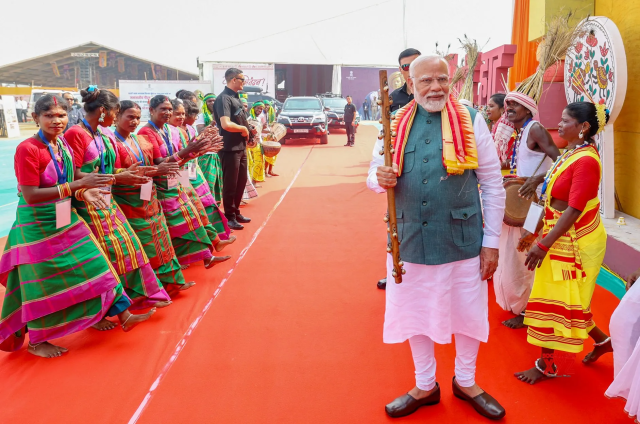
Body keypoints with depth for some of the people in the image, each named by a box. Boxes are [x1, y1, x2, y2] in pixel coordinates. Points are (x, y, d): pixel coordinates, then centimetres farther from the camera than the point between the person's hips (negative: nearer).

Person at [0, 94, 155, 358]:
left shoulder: (64, 146, 4)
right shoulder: (27, 149, -19)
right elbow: (31, 195, -24)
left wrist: (84, 194, -9)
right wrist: (79, 184, -29)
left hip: (67, 222, 7)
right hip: (37, 229, -7)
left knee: (96, 266, 9)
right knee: (43, 286, 6)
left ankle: (124, 316, 20)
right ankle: (35, 341, 27)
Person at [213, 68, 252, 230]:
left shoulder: (236, 97, 13)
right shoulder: (224, 98, -16)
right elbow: (226, 124, -28)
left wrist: (247, 132, 5)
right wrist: (244, 129, -12)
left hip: (241, 147, 9)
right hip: (230, 148, -9)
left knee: (241, 181, 17)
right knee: (230, 184, 1)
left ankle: (236, 212, 30)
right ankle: (229, 217, 13)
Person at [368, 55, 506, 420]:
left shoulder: (471, 120, -3)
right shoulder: (395, 125, 3)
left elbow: (493, 185, -1)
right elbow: (374, 175, 9)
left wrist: (492, 241, -3)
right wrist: (381, 180, -16)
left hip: (462, 240, -2)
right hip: (411, 239, 2)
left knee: (467, 313, 13)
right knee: (415, 314, 15)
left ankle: (466, 381, 40)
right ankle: (425, 386, 38)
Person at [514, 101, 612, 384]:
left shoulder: (586, 160, -20)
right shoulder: (570, 154, 8)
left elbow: (574, 210, -25)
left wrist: (543, 244, -25)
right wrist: (535, 233, 14)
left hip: (575, 242, -9)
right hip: (561, 239, 9)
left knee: (560, 301, 4)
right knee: (568, 300, 20)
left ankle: (548, 365, 19)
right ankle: (602, 341, 40)